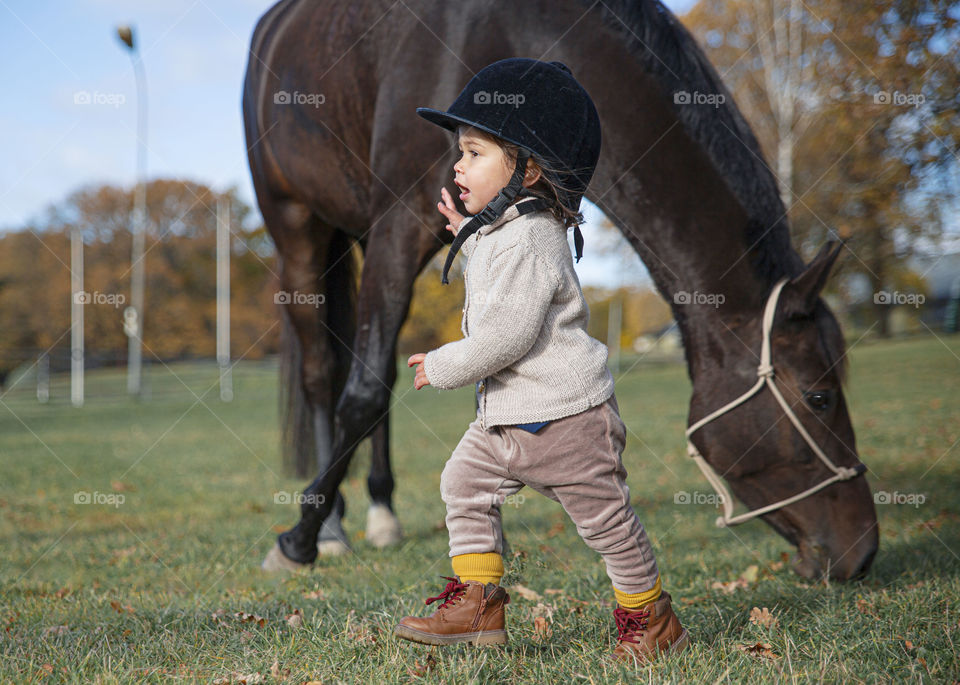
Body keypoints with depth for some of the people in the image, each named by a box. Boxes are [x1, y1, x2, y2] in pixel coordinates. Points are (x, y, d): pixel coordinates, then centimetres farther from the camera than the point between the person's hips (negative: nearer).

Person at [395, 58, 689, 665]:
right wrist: (467, 232, 25)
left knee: (605, 517, 2)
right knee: (466, 483, 9)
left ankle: (650, 618, 18)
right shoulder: (501, 227, 9)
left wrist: (443, 368, -17)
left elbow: (506, 335, -29)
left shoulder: (529, 239, -24)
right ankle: (477, 603, 16)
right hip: (508, 414, 10)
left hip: (566, 412, -10)